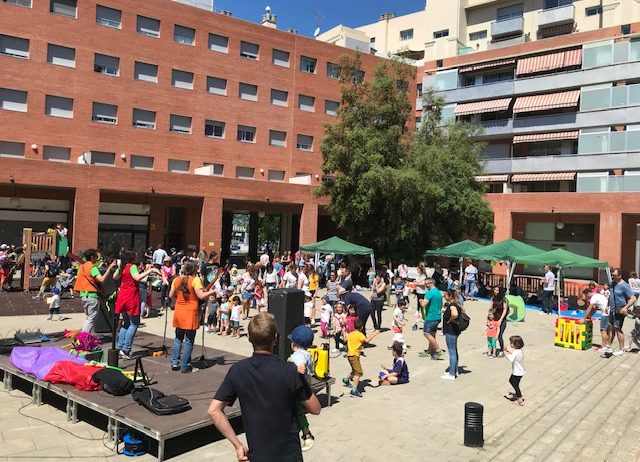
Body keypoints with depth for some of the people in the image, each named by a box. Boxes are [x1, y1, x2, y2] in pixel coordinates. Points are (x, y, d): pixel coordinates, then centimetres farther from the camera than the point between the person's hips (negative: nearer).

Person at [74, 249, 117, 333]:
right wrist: (109, 268, -28)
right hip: (92, 295, -9)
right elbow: (102, 279, -28)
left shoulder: (82, 266, 12)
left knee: (88, 317, 18)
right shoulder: (93, 267, -15)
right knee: (92, 319, -2)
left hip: (83, 294, 9)